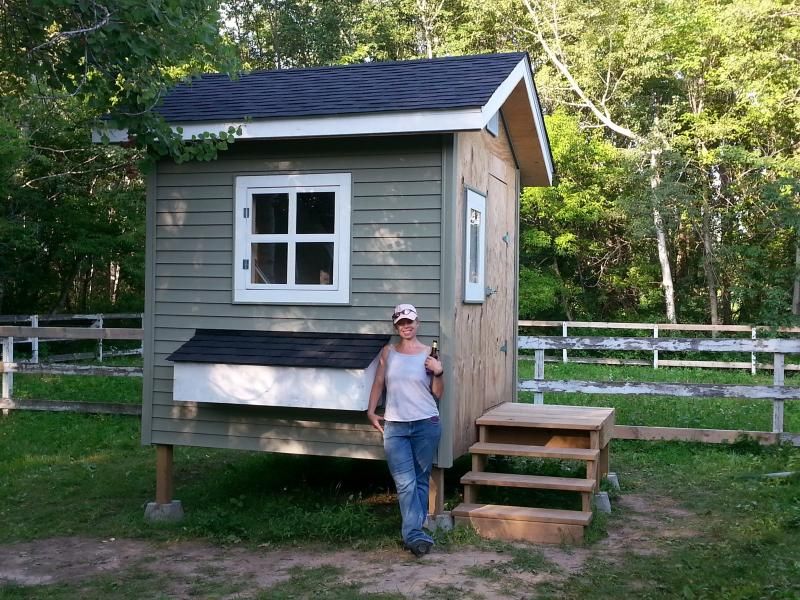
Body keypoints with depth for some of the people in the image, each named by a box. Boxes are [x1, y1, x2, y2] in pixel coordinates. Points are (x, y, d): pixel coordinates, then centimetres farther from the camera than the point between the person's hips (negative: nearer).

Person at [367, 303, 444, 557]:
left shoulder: (428, 353, 0)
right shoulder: (388, 352, 6)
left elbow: (437, 394, 3)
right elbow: (378, 383, 15)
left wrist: (438, 372, -13)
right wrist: (371, 412, 8)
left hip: (426, 425, -1)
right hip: (395, 427, 1)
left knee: (421, 480, 7)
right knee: (405, 483, -8)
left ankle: (412, 532, 15)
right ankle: (415, 535, -11)